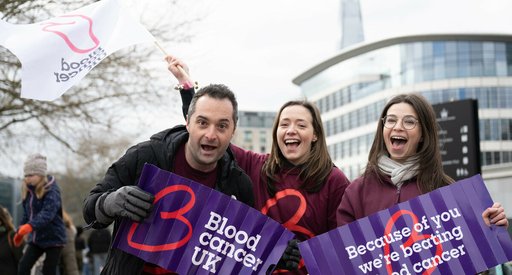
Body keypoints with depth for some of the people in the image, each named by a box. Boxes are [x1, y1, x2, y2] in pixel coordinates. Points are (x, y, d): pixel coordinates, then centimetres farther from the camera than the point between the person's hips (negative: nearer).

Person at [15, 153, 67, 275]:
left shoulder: (51, 190, -17)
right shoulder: (28, 190, 5)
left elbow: (48, 213, -32)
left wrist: (30, 226, -46)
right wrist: (20, 230, 4)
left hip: (53, 238, -6)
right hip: (36, 238, 6)